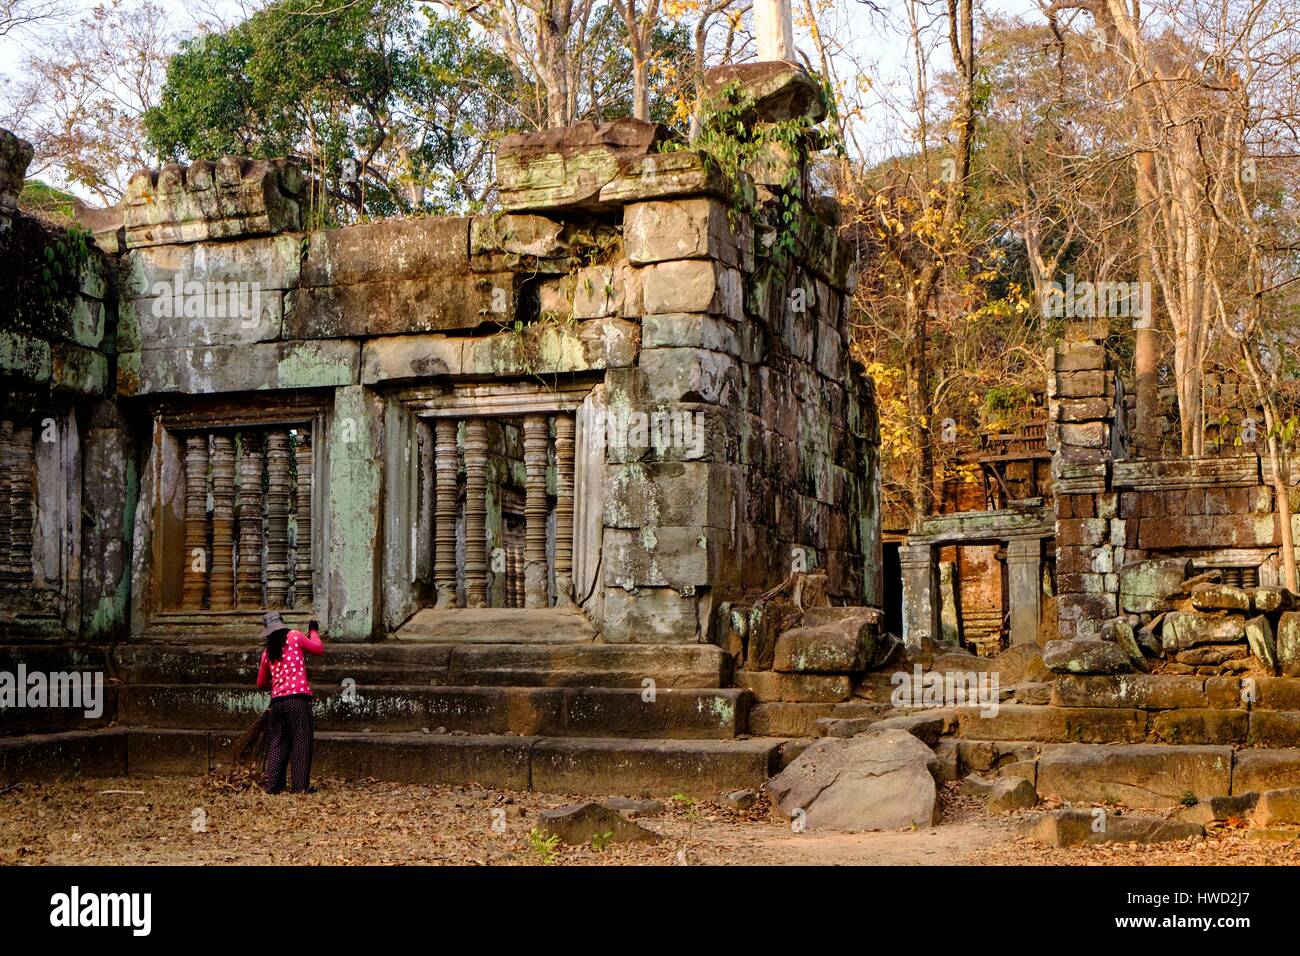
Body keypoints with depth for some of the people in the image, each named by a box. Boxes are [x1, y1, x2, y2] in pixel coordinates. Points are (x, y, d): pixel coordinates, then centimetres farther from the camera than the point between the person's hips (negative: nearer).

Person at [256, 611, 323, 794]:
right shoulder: (295, 637, 1)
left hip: (277, 701, 5)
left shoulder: (267, 652, 15)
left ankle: (273, 785, 8)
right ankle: (301, 786, -3)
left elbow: (261, 684, 23)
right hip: (298, 699, -4)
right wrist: (314, 632, 27)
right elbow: (319, 648, 10)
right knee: (301, 741, 0)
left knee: (277, 743, 11)